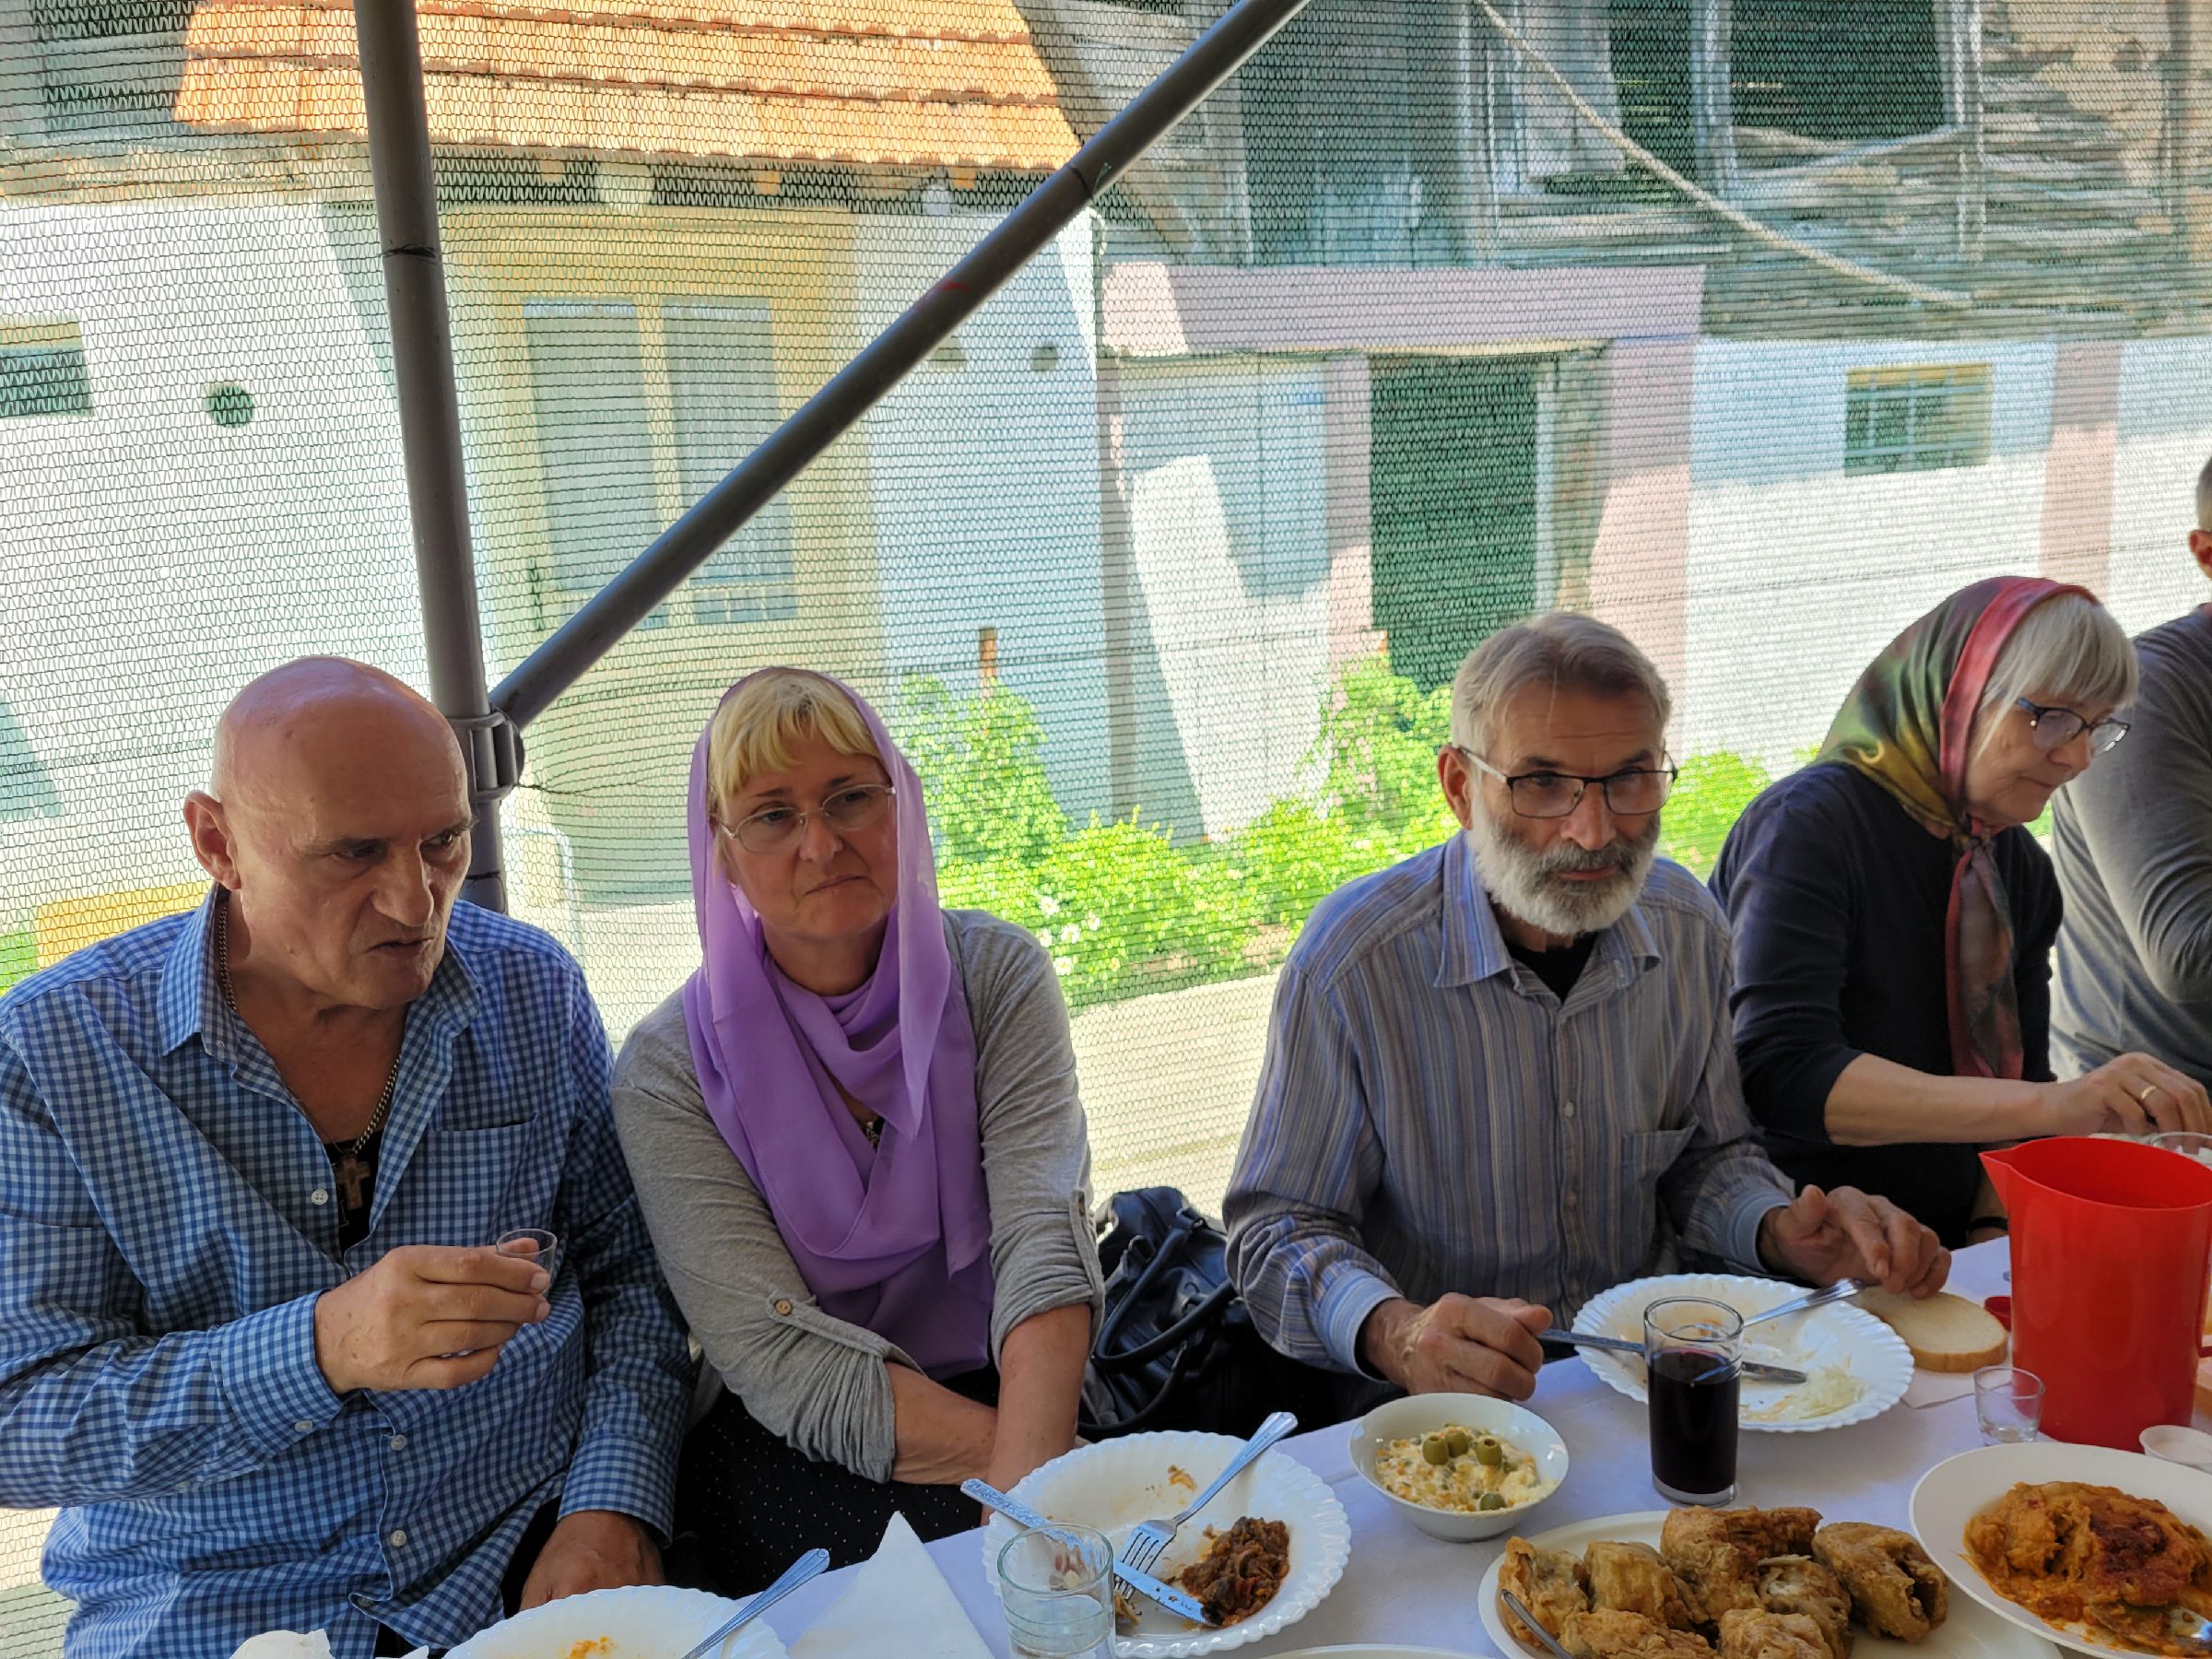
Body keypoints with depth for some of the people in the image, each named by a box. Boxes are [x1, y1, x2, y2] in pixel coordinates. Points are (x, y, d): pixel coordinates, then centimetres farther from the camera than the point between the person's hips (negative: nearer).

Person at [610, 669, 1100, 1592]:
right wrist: (1020, 1469, -28)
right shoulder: (669, 1069, -9)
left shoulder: (996, 975, -3)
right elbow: (780, 1361, -16)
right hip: (793, 1448, -2)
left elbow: (1042, 1235, -17)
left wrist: (1033, 1467, -36)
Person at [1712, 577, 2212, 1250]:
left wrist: (1996, 1228, -7)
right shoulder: (1810, 824, -14)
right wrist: (2046, 1104, -32)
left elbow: (2013, 1072, 12)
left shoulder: (2021, 869, 10)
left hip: (1938, 1245, 7)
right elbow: (1782, 1074, -26)